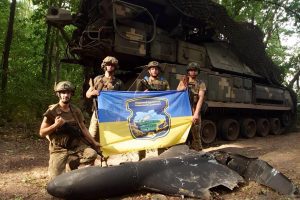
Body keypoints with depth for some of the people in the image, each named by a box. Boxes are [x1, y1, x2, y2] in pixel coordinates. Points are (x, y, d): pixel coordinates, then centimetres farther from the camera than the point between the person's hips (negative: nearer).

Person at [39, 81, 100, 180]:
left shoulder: (76, 110, 6)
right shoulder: (52, 111, -6)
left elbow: (83, 128, 13)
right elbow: (42, 133, -4)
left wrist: (94, 142, 8)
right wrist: (55, 125, -19)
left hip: (76, 146, 3)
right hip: (59, 149, -3)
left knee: (92, 154, -24)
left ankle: (73, 163, -2)